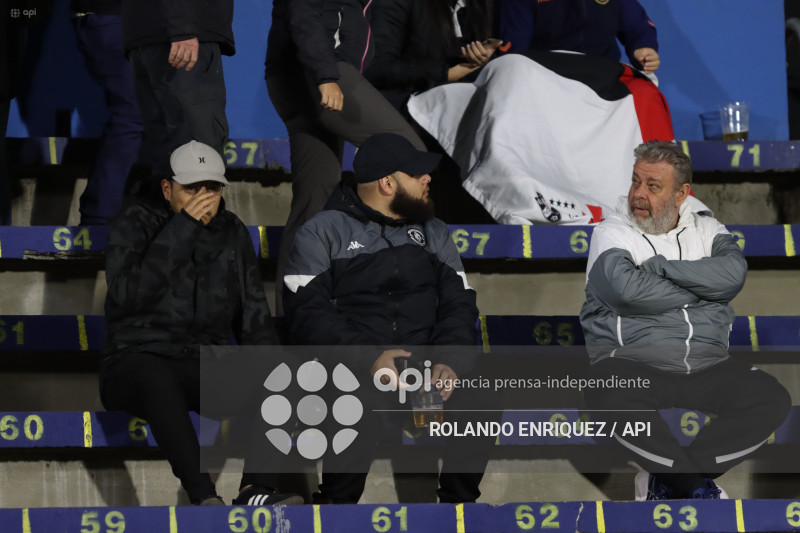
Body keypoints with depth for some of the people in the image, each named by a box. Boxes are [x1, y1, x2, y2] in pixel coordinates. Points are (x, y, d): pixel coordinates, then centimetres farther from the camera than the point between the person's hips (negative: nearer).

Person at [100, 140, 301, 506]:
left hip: (204, 365, 5)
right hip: (134, 360, -5)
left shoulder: (232, 233, 11)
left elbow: (253, 315, 15)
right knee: (158, 380, -40)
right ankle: (204, 497, -52)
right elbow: (129, 294, -21)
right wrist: (182, 228, -22)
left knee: (262, 385, -25)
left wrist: (271, 370, -2)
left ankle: (257, 489, -43)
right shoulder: (135, 225, -3)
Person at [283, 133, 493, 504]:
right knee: (359, 415, -37)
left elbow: (459, 304, 10)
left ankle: (458, 504, -4)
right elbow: (306, 313, -6)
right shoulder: (322, 233, 5)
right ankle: (337, 507, -12)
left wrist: (449, 361, -11)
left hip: (426, 364, 4)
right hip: (351, 370, -4)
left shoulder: (432, 233, 19)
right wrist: (366, 358, -20)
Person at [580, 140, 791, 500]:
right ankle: (699, 486, -22)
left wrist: (660, 267, -8)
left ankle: (665, 481, -22)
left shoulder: (705, 230, 16)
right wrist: (699, 291, -4)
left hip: (708, 367, 4)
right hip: (634, 365, -4)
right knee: (611, 399, -38)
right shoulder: (613, 233, 6)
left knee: (772, 399, -22)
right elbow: (626, 290, -14)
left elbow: (734, 273, -6)